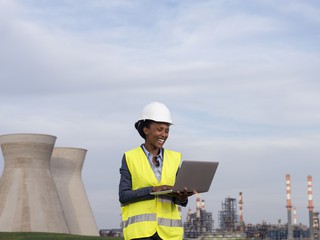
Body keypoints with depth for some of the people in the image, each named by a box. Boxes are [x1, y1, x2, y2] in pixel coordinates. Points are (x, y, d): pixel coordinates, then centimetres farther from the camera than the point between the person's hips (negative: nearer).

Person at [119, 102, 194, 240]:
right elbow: (123, 196, -4)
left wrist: (182, 197, -16)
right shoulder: (130, 158, 3)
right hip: (139, 228, -3)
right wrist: (153, 190, -17)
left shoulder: (174, 158, 12)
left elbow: (179, 198, 8)